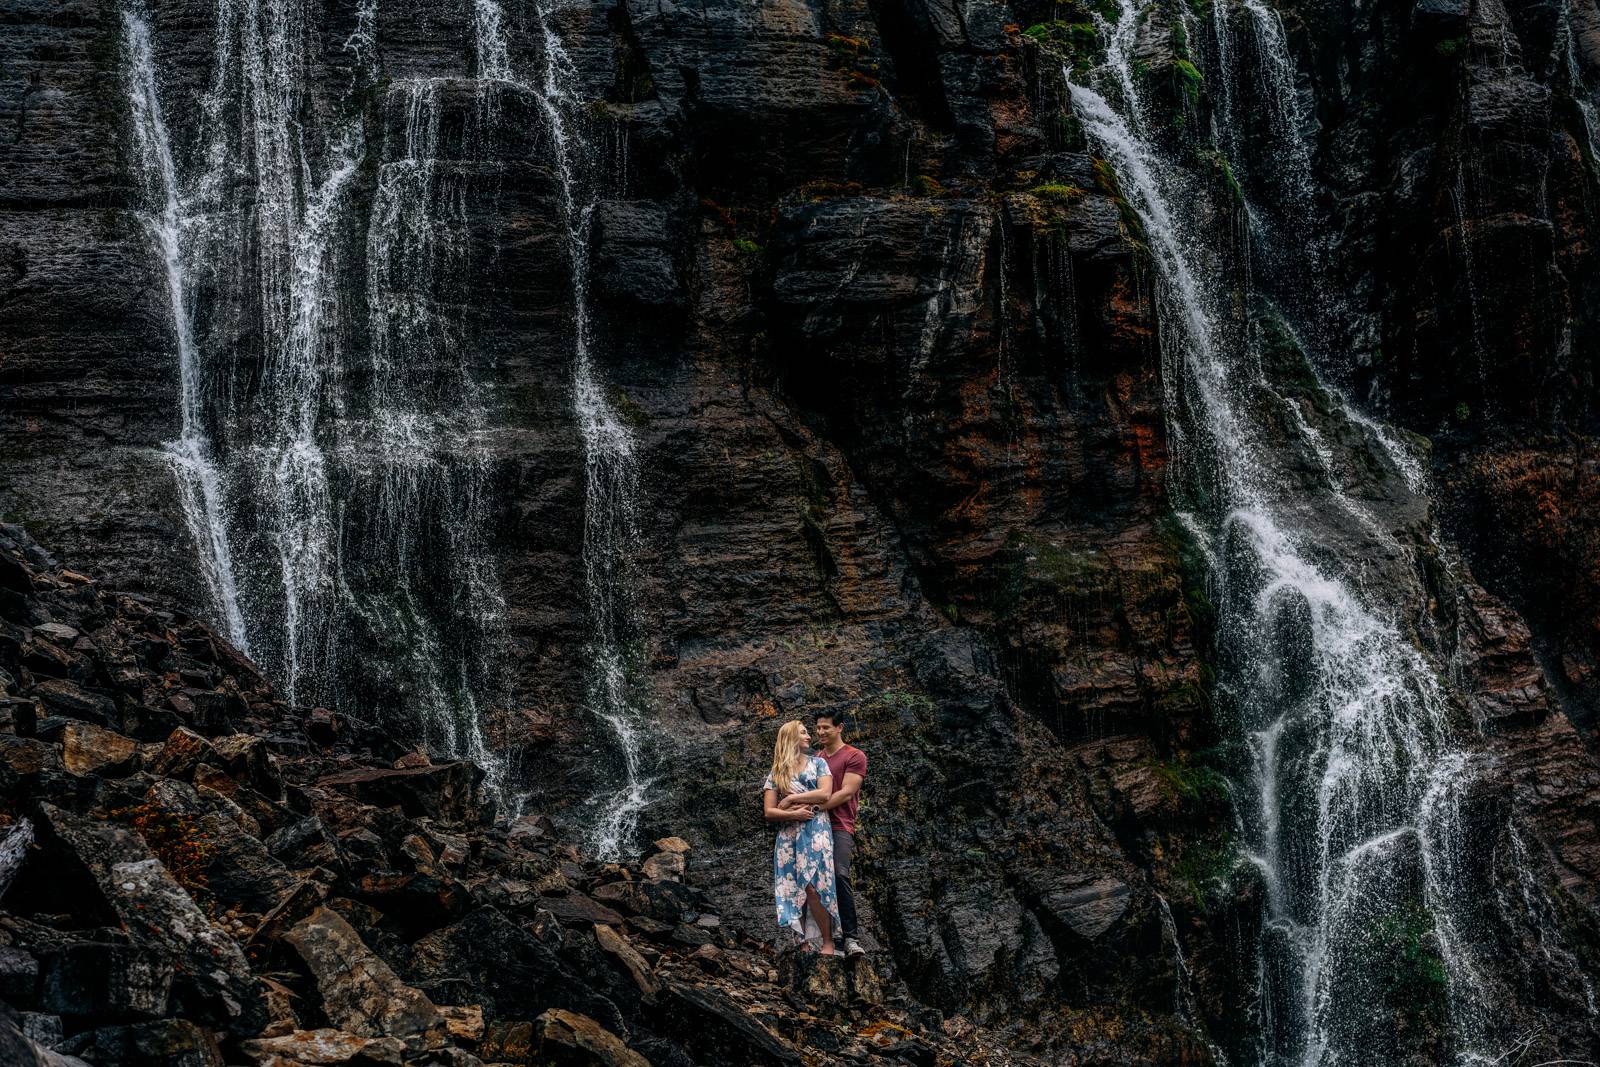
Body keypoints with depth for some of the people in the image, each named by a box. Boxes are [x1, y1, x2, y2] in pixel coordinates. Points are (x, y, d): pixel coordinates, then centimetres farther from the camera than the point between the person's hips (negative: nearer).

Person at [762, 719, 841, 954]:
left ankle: (828, 941, -6)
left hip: (815, 831, -2)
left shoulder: (818, 763, 12)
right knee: (794, 890, -3)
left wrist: (791, 799, -4)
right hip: (788, 836, 2)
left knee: (814, 888, -13)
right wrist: (793, 814, -12)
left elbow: (825, 793, -4)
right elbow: (769, 812, 4)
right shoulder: (776, 773, 12)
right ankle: (801, 941, 2)